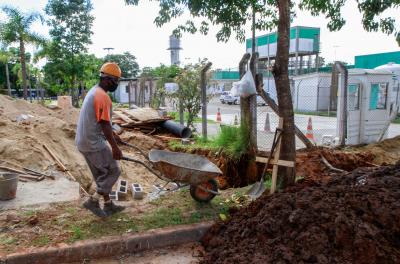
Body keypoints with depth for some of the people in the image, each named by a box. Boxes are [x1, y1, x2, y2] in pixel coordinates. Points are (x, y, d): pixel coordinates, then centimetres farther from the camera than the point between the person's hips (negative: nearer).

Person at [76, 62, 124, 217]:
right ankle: (93, 201, 4)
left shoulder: (94, 91, 14)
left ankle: (108, 205, 25)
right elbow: (105, 124, -22)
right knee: (113, 171, 1)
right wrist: (115, 147, -17)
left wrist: (113, 135, 29)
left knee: (101, 174, 16)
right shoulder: (102, 96, -18)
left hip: (85, 141, 10)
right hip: (94, 143, -10)